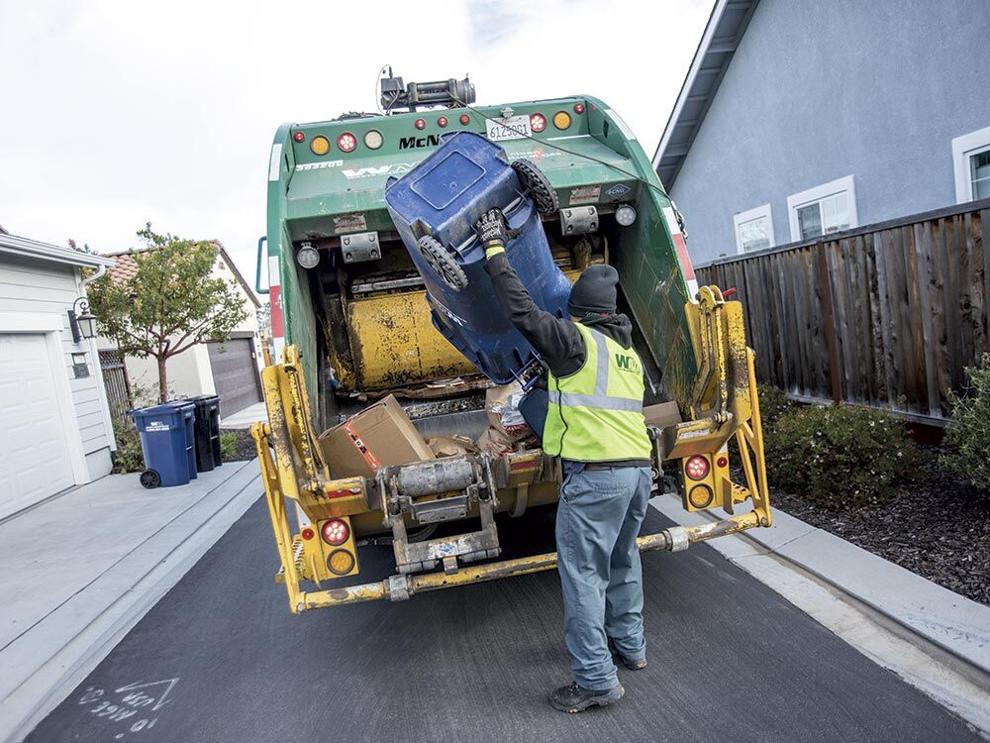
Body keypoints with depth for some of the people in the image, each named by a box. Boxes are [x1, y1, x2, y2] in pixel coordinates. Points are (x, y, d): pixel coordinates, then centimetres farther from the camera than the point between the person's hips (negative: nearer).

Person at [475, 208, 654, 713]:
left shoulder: (576, 340, -8)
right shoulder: (627, 352, 18)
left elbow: (522, 311, -12)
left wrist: (495, 249, -4)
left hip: (594, 475, -9)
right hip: (638, 469, 9)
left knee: (582, 572, -1)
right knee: (622, 561, 24)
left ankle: (596, 679, 4)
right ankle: (629, 644, 37)